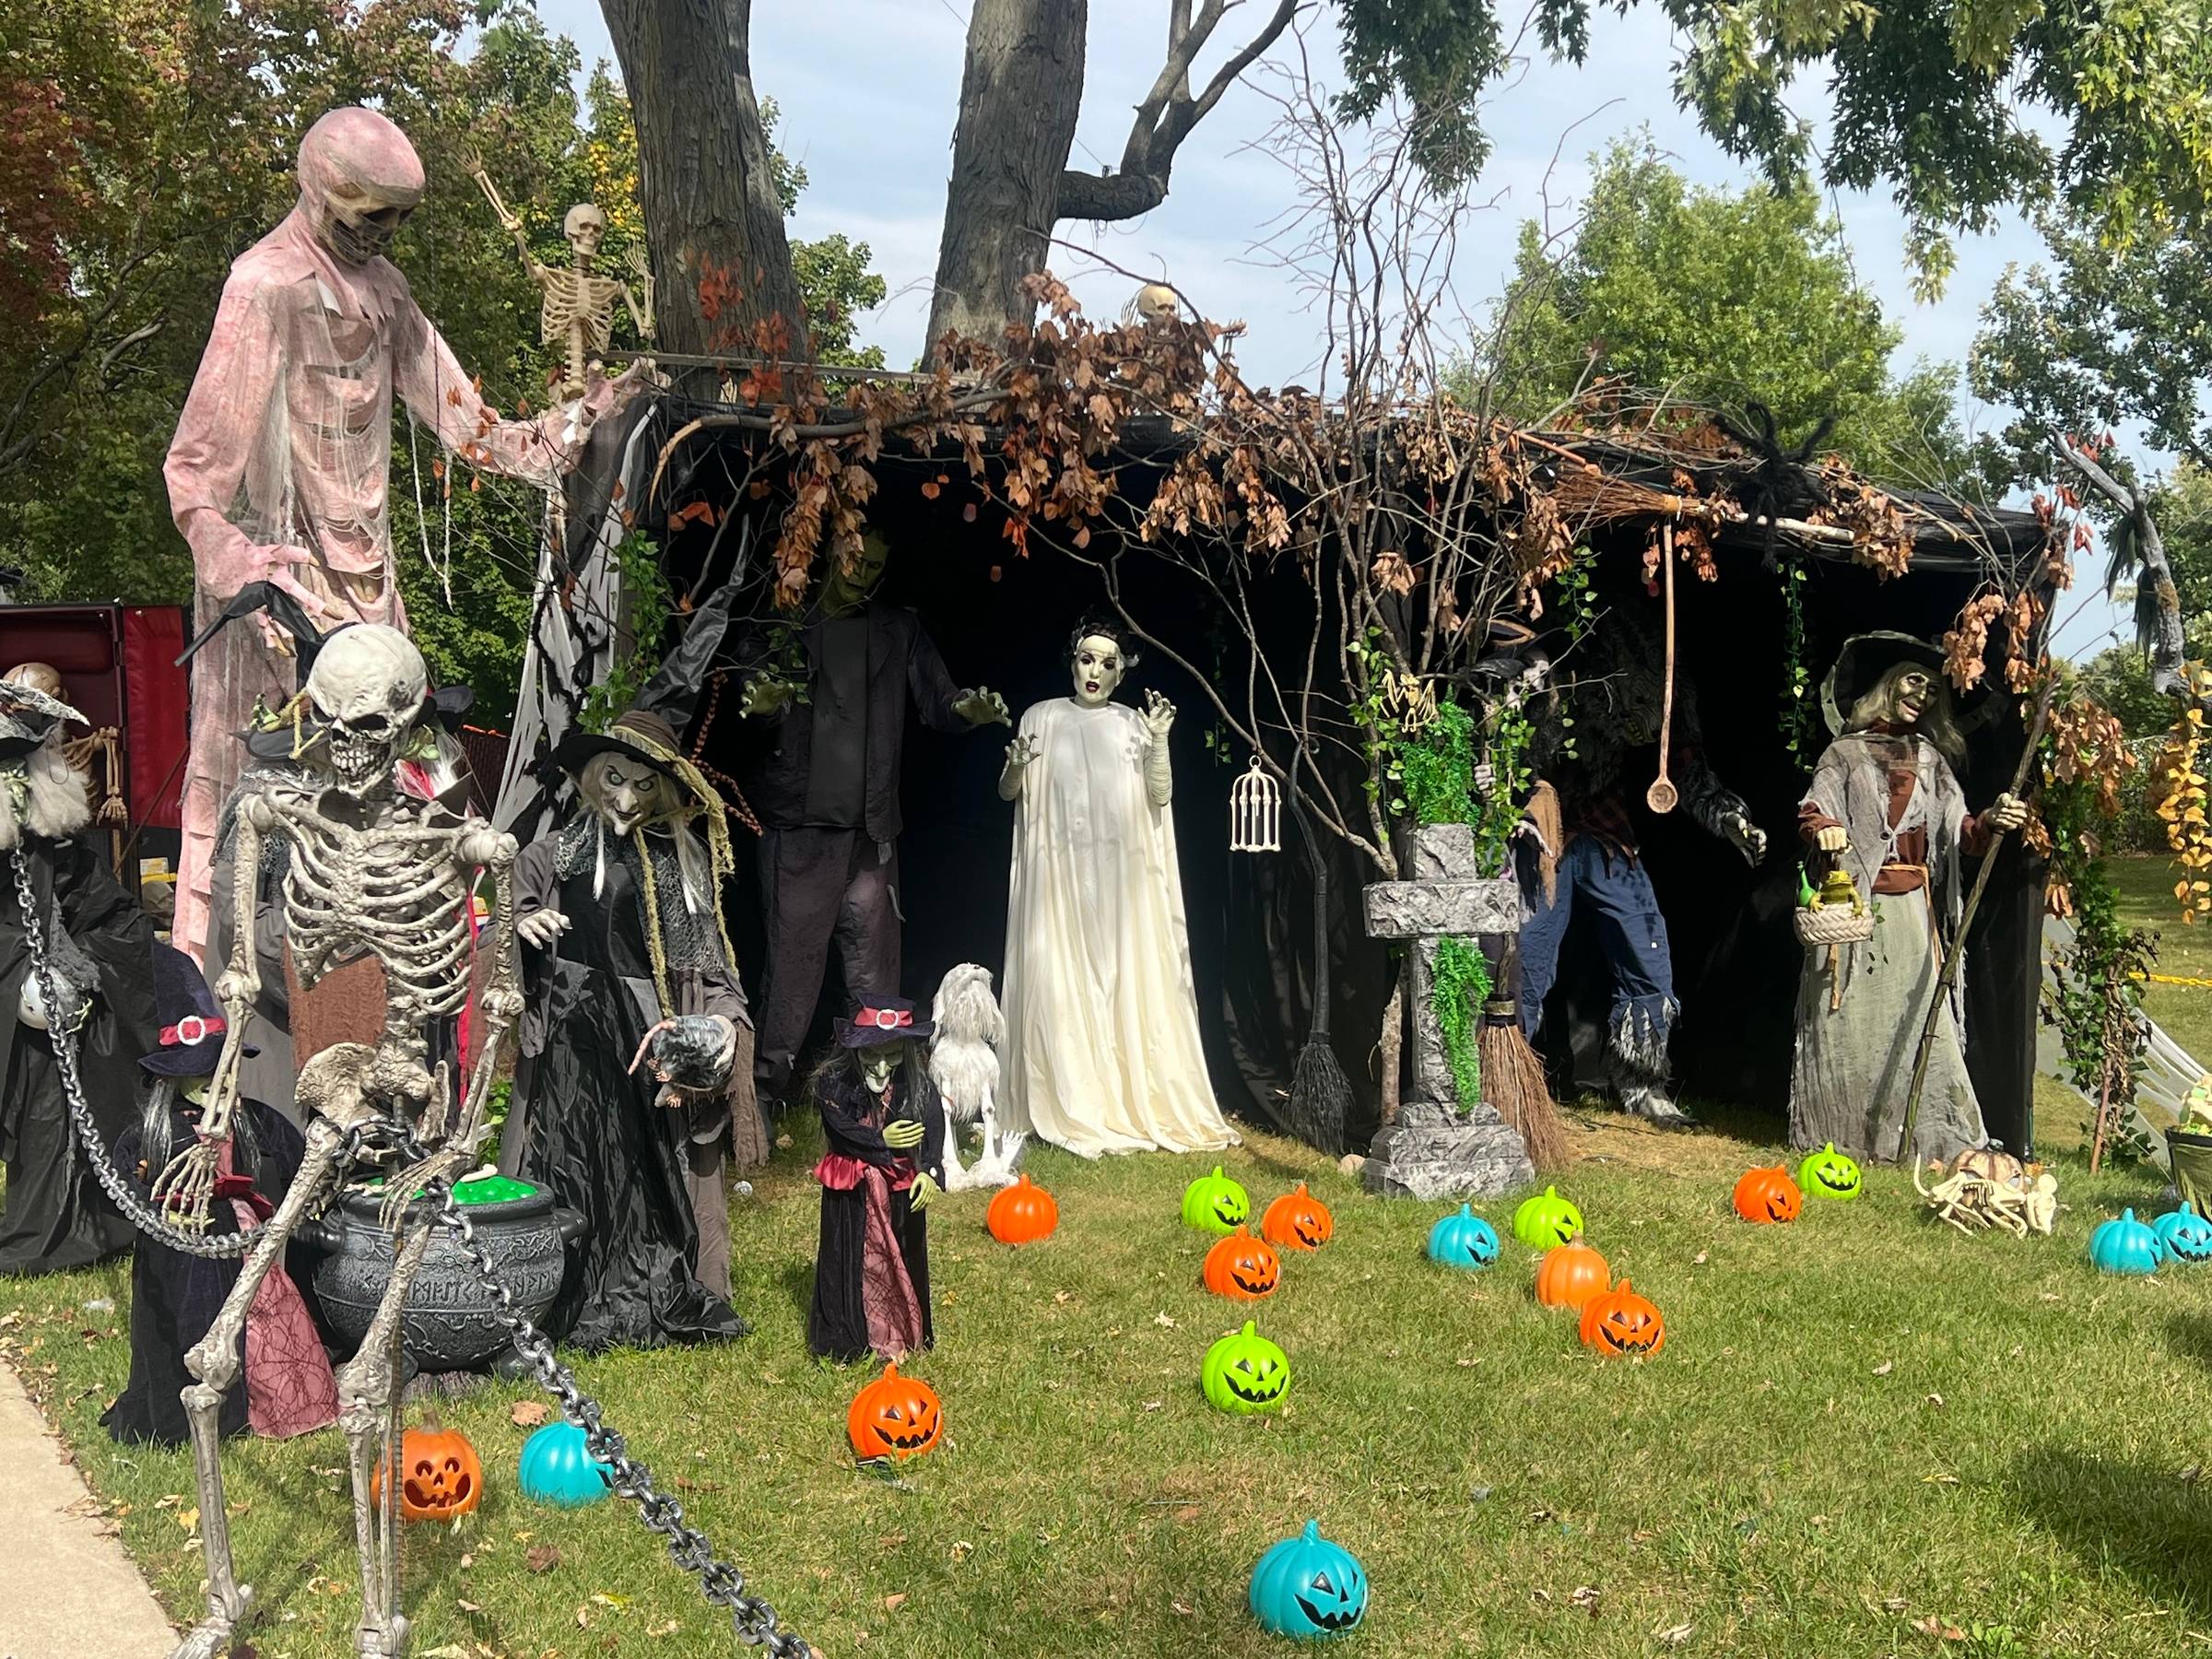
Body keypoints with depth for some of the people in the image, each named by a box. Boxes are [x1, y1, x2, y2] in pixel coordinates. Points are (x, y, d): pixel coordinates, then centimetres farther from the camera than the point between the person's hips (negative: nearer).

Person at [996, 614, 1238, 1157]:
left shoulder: (1133, 724, 9)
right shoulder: (1043, 717, 7)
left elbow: (1160, 797, 1)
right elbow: (1008, 793, 8)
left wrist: (1159, 741, -12)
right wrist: (1015, 764, -13)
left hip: (1121, 875, 1)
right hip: (1059, 873, -1)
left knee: (1128, 983, -1)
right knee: (1062, 985, -4)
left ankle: (1135, 1104, 5)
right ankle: (1072, 1107, 1)